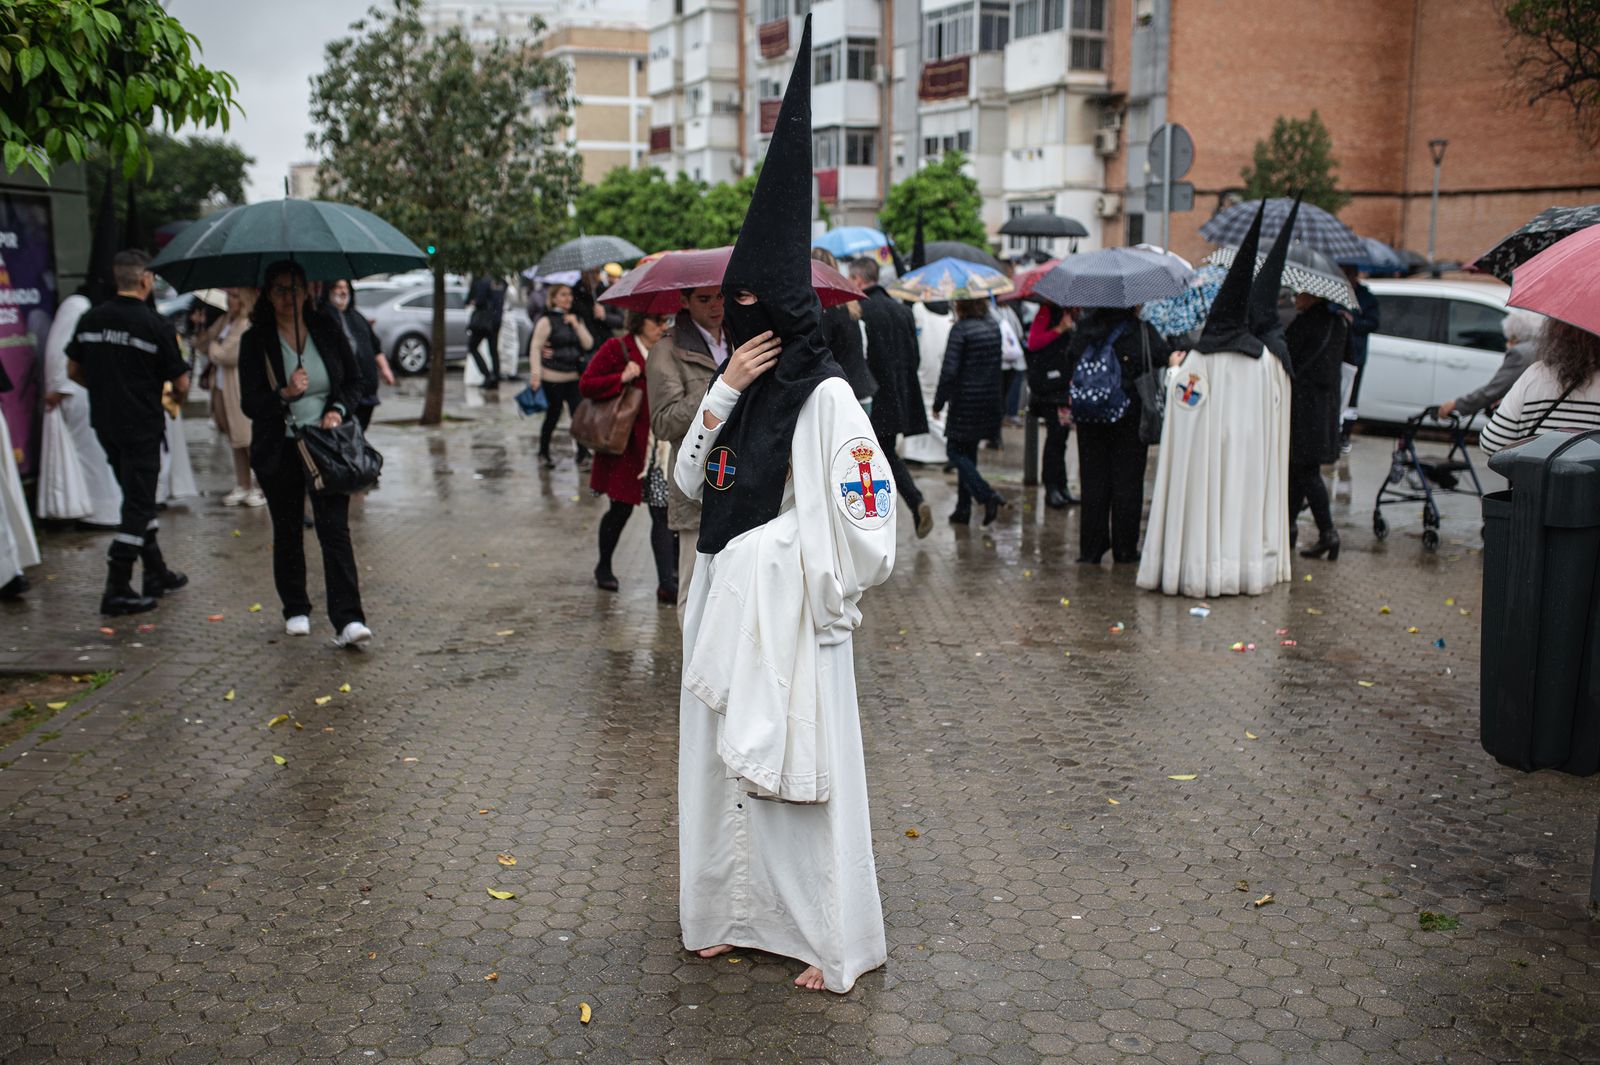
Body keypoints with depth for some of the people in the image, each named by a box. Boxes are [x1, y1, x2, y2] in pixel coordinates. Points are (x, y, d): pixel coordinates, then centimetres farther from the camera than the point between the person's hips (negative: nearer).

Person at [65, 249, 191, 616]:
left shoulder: (90, 320, 3)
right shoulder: (155, 326, -13)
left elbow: (73, 371, 11)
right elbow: (181, 383, -9)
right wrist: (175, 396, 13)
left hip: (104, 423, 6)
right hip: (141, 426, -6)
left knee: (138, 496, 19)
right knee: (137, 506, -1)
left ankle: (156, 573, 28)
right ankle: (117, 591, -3)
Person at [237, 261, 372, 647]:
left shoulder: (327, 330, 2)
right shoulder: (255, 341, -3)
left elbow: (355, 381, 10)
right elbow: (250, 404, -6)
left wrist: (339, 410, -9)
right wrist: (285, 395, -24)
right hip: (279, 450, 0)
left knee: (335, 529, -10)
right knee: (287, 532, 11)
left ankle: (348, 619, -15)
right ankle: (295, 611, 27)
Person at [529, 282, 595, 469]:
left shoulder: (576, 319, 12)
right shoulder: (546, 321, -6)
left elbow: (587, 343, 5)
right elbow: (535, 348, -9)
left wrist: (576, 324, -6)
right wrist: (536, 375, -16)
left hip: (573, 376, 4)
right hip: (552, 378, -4)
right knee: (553, 416, 5)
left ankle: (583, 454, -3)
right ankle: (543, 454, 22)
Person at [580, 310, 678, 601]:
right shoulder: (617, 349, -5)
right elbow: (586, 385, -8)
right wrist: (621, 378, -20)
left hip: (660, 447, 4)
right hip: (627, 446, -4)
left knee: (663, 513, -3)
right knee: (621, 509, 9)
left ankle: (667, 583, -4)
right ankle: (603, 567, 32)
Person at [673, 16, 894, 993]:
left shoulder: (827, 397, -12)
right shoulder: (741, 384, 9)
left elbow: (869, 514, -15)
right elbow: (689, 481, 7)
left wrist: (833, 604, -8)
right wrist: (722, 392, -5)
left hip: (791, 613, -7)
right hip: (724, 602, 8)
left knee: (802, 764, -1)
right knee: (724, 755, 14)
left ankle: (835, 941, 14)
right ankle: (739, 911, 30)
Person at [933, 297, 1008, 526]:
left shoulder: (960, 329, -14)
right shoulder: (994, 326, 7)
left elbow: (949, 370, -17)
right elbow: (996, 364, 13)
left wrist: (938, 402, -8)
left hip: (966, 400, -7)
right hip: (991, 398, 7)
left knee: (955, 451, 2)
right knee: (968, 452, 15)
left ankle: (988, 496, -14)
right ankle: (963, 509, 17)